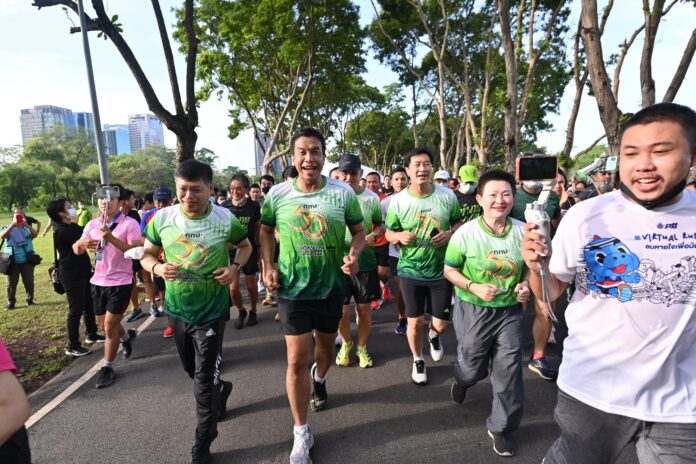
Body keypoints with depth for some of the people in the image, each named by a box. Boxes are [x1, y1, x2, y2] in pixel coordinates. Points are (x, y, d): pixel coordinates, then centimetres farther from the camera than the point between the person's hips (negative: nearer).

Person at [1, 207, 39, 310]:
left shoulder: (27, 228, 8)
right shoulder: (7, 227, 8)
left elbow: (35, 235, -14)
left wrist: (27, 225, -31)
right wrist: (13, 225, -25)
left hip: (27, 260, 0)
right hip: (12, 261, 0)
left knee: (29, 281, 5)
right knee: (11, 283, 5)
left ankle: (30, 300, 17)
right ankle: (11, 303, 12)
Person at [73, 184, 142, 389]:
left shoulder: (130, 223, -14)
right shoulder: (92, 224, 5)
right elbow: (77, 250, 11)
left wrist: (111, 238, -32)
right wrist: (81, 244, -13)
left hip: (120, 283, -6)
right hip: (97, 282, 6)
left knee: (110, 327, 0)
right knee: (103, 325, 18)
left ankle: (107, 367, 18)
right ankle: (127, 336, 48)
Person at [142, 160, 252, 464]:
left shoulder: (226, 219, -14)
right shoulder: (162, 218, -9)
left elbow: (245, 246, 3)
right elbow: (147, 254, 3)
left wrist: (235, 267, -17)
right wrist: (157, 268, -20)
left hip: (211, 311, -4)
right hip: (176, 309, 4)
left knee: (204, 381, 4)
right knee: (192, 371, 24)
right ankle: (221, 390, 56)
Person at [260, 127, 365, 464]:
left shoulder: (343, 192, -9)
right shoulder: (277, 194, -7)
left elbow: (358, 231, 1)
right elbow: (266, 230, 8)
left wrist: (354, 255, -20)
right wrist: (267, 266, -4)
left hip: (331, 287, 1)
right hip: (292, 288, -1)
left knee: (326, 346, 23)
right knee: (297, 360, 1)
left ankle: (319, 378, 59)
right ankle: (301, 433, 20)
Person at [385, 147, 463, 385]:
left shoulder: (447, 195, -6)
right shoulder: (398, 200, -8)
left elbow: (459, 222, 7)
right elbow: (389, 233, 2)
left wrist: (450, 234, -15)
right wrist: (400, 236, -22)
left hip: (442, 271, 1)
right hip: (410, 271, -1)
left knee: (441, 324, 10)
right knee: (415, 321, 8)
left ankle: (433, 335, 49)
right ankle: (418, 360, 36)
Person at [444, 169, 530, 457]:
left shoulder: (523, 232, -6)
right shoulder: (465, 233, -15)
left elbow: (530, 267, 9)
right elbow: (449, 270, -5)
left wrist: (526, 286, -11)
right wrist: (474, 287, -20)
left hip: (510, 311, 2)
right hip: (473, 310, -2)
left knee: (508, 373, 7)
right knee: (472, 369, 14)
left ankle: (500, 428, 31)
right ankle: (462, 380, 54)